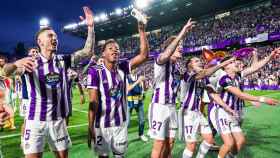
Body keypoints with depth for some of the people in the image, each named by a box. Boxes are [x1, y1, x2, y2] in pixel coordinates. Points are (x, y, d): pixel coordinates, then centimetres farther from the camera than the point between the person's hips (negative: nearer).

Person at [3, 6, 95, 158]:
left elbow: (87, 52, -2)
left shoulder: (62, 60, 3)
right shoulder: (30, 62, -6)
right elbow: (6, 71, -20)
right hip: (36, 120, -3)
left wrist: (90, 27, -10)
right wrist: (16, 63, -44)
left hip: (58, 120, 3)